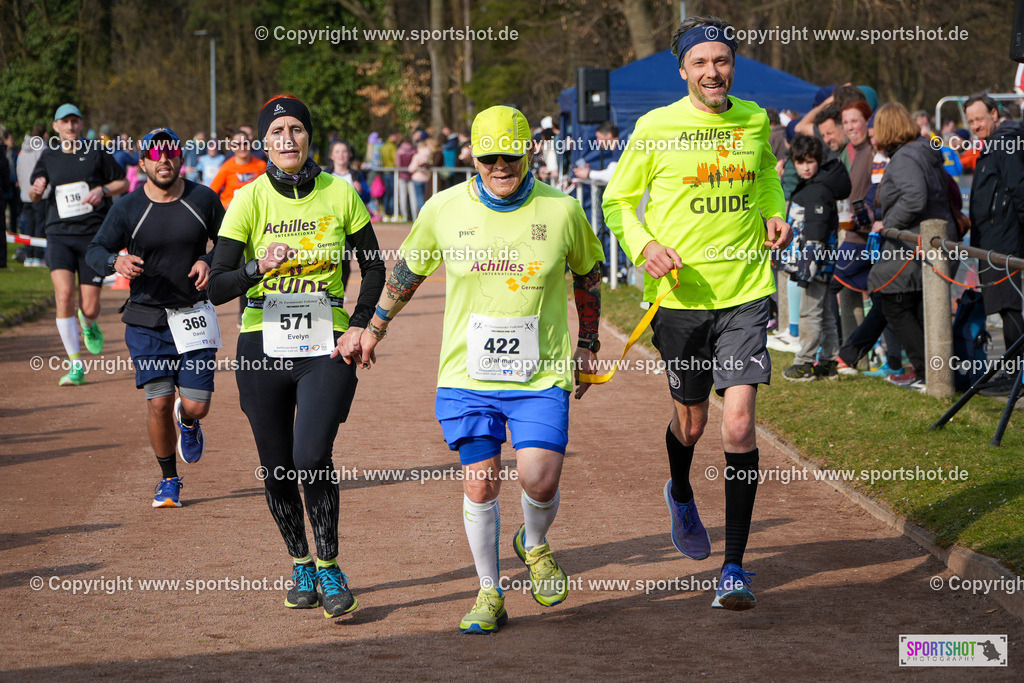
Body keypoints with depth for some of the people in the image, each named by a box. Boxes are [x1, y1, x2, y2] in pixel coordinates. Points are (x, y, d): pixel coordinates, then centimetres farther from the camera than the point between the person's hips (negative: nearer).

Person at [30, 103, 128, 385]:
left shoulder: (97, 153, 3)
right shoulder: (48, 157, 9)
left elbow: (123, 183, 10)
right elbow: (34, 196, 16)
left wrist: (102, 190, -10)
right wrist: (36, 190, -8)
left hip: (93, 236, -1)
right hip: (59, 236, 1)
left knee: (89, 308, -2)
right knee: (64, 295, -19)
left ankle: (88, 324, 39)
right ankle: (75, 366, -11)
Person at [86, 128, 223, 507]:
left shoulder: (205, 200, 1)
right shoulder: (127, 209, -3)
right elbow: (95, 250, 1)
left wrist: (208, 261, -8)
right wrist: (117, 261, -22)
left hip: (194, 317, 1)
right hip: (146, 319, -1)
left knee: (196, 405, -4)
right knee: (158, 403, -6)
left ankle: (187, 422, 36)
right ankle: (168, 479, 15)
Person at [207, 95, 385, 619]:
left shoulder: (339, 194, -1)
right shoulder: (249, 200, -4)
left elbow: (373, 264, 13)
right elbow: (216, 287, -9)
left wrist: (361, 325, 0)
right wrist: (259, 267, -28)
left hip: (326, 348, -1)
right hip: (263, 346, 1)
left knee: (312, 459, -16)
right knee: (277, 468, 6)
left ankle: (329, 567, 2)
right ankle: (300, 564, 28)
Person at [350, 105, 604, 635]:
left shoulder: (561, 210, -2)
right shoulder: (444, 209, -1)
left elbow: (588, 276, 15)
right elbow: (408, 270, 16)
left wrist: (586, 346, 16)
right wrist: (374, 329, 21)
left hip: (541, 375, -1)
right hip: (467, 373, 1)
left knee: (540, 480, -13)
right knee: (479, 484, -2)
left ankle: (535, 544, 22)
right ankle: (489, 594, 16)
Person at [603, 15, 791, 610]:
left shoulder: (755, 121, 5)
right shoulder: (656, 127, -4)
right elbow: (619, 200, 4)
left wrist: (777, 214, 6)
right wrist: (644, 245, -14)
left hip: (745, 293, 1)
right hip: (681, 294, -1)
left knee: (739, 422, -12)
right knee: (691, 424, 13)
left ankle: (735, 566, -6)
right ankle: (682, 495, 50)